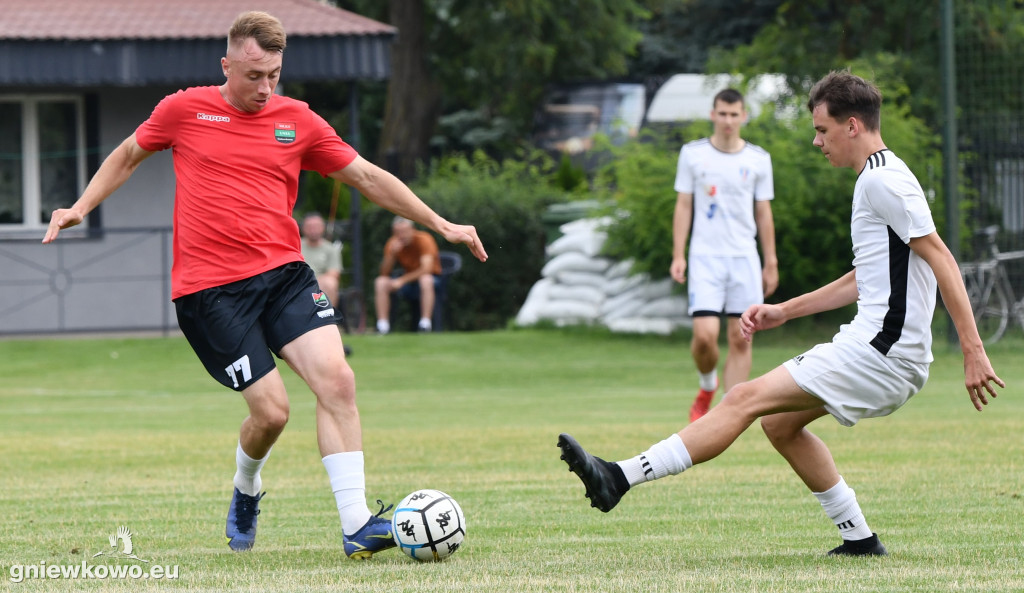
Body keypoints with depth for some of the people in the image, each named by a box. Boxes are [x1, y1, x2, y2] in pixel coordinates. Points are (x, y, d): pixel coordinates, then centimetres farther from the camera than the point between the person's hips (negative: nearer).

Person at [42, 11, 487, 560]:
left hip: (283, 272, 3)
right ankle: (245, 493, 24)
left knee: (337, 380, -17)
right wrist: (80, 208, 10)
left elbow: (366, 176, 16)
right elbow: (128, 155, 20)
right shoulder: (185, 110, 2)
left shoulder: (297, 120, 8)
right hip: (209, 288, -3)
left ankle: (356, 525, -17)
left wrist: (439, 224, 14)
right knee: (271, 409, -11)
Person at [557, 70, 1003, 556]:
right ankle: (860, 539, 19)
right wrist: (785, 312, 24)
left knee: (746, 399, -13)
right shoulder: (877, 179, 20)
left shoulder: (883, 180, -13)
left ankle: (619, 479, -17)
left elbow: (940, 258, -18)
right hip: (875, 347, 10)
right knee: (779, 422, 18)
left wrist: (972, 349, -22)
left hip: (882, 354, -10)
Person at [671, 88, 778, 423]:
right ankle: (707, 385, 17)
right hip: (705, 257, -1)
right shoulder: (692, 154, 3)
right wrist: (678, 256, -1)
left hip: (745, 257, 1)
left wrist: (771, 264, 8)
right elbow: (683, 206, 5)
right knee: (705, 334, -14)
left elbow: (764, 213, 10)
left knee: (740, 339, -3)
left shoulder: (758, 159, 5)